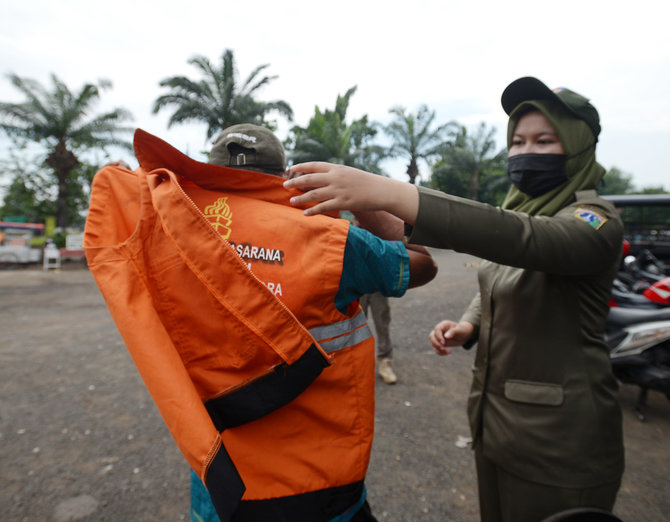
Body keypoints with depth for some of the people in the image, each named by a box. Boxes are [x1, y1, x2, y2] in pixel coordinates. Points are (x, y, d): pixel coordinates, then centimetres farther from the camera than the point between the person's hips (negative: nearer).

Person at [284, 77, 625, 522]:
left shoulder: (595, 222, -16)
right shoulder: (518, 209, 6)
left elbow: (521, 239, -38)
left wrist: (388, 193, -49)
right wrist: (467, 326, -6)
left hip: (557, 441, -6)